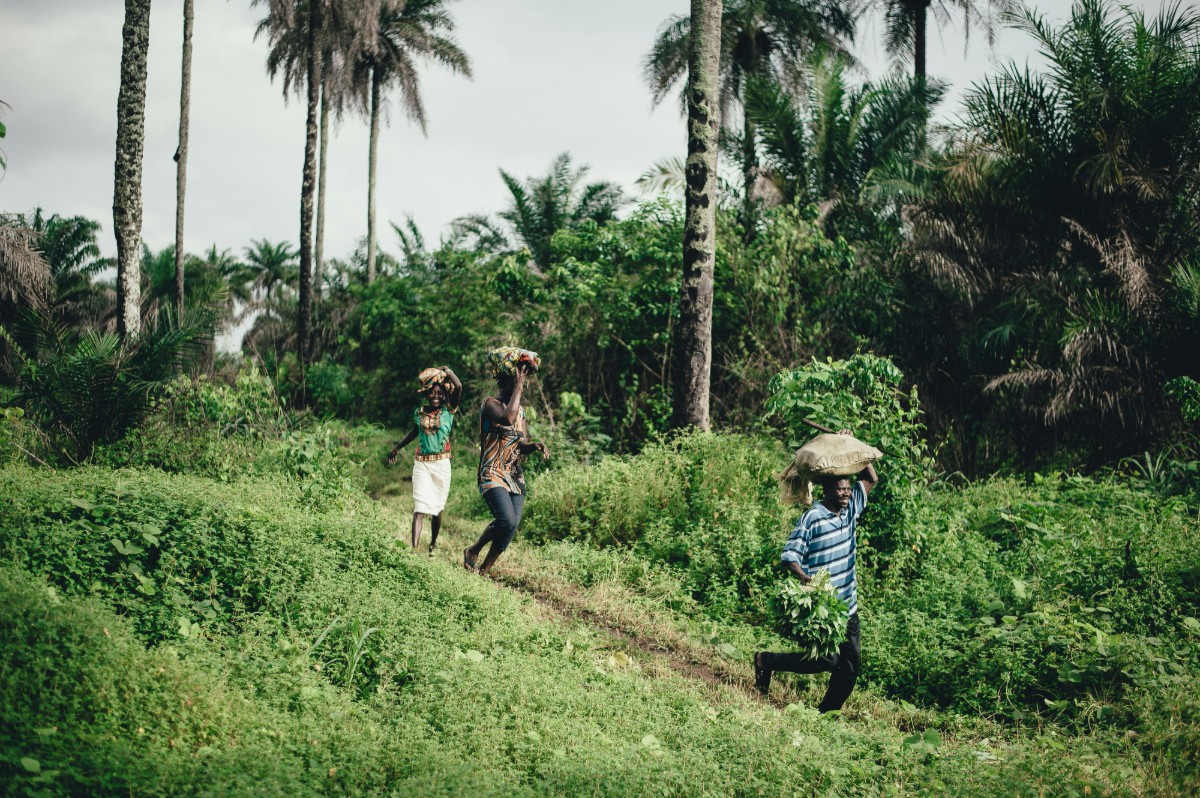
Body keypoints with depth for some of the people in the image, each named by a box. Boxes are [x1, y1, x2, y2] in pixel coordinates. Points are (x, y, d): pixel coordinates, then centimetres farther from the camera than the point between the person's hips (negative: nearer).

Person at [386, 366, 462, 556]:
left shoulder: (448, 411, -1)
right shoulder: (419, 412, 5)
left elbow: (458, 387, -17)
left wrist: (447, 371, -5)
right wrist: (397, 448, 34)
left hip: (441, 465, 0)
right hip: (421, 464, 1)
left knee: (437, 508, 11)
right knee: (420, 508, -11)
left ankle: (433, 544, 30)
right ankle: (414, 549, -21)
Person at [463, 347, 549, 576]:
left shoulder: (520, 409, 14)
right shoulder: (491, 403, -8)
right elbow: (507, 418, -30)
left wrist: (534, 446, -7)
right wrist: (518, 388, -20)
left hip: (515, 475, 7)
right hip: (493, 474, -7)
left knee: (513, 525, -4)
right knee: (506, 521, -23)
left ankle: (484, 570, 8)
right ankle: (473, 550, 3)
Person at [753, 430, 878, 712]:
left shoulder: (850, 510, 6)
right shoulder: (812, 519, -14)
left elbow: (870, 479, 16)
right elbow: (789, 555, -15)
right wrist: (805, 578, -33)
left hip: (847, 605, 7)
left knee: (851, 662, 6)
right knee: (827, 659, -10)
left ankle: (826, 713, 18)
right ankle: (767, 661, 8)